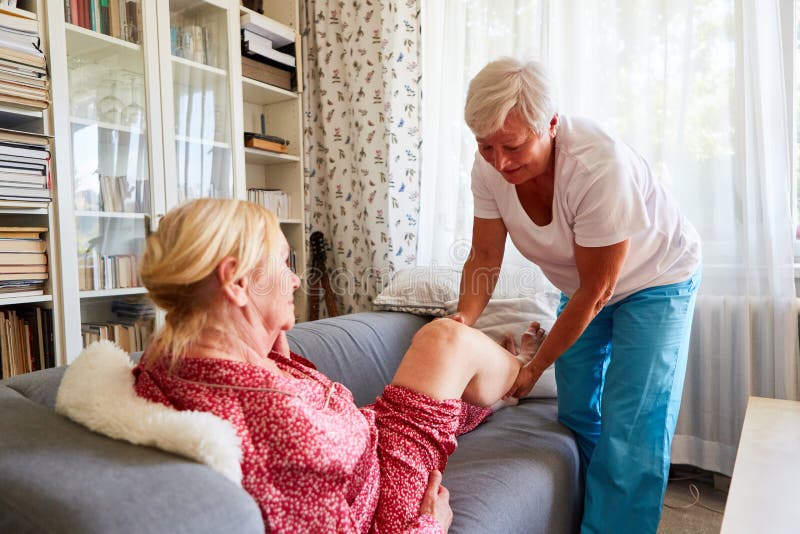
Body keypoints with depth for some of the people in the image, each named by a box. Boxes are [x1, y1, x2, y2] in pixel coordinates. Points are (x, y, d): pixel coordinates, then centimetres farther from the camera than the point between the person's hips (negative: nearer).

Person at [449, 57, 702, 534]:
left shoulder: (600, 166, -36)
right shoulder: (490, 165, -20)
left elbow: (596, 291, -28)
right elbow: (485, 257, -12)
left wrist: (534, 369, -23)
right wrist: (463, 320, -32)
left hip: (653, 281, -5)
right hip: (583, 284, 5)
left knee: (629, 435, -9)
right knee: (577, 418, 12)